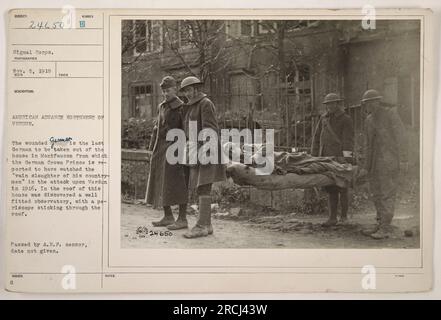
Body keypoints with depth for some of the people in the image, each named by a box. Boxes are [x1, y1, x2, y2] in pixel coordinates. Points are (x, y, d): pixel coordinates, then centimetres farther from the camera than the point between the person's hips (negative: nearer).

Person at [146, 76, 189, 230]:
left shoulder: (181, 107, -6)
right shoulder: (162, 107, 16)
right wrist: (153, 149, 15)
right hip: (160, 150, 8)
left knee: (176, 184, -6)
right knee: (160, 184, 9)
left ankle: (182, 219, 1)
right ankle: (168, 217, 19)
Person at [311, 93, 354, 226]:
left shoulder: (346, 119, -1)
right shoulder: (324, 118, 14)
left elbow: (348, 140, -10)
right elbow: (317, 137, 18)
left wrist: (346, 156, -20)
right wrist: (314, 155, 14)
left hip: (340, 158, -5)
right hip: (326, 158, 5)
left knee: (342, 188, 2)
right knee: (330, 188, 6)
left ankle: (344, 216, 13)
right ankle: (332, 218, 9)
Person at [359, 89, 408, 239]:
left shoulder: (391, 113, -5)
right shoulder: (369, 120, 15)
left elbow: (401, 137, -8)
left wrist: (403, 159, -13)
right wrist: (365, 166, 18)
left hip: (388, 161, -7)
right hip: (374, 163, 7)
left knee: (387, 194, -6)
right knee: (376, 194, 10)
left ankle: (386, 228, -3)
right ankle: (380, 224, 20)